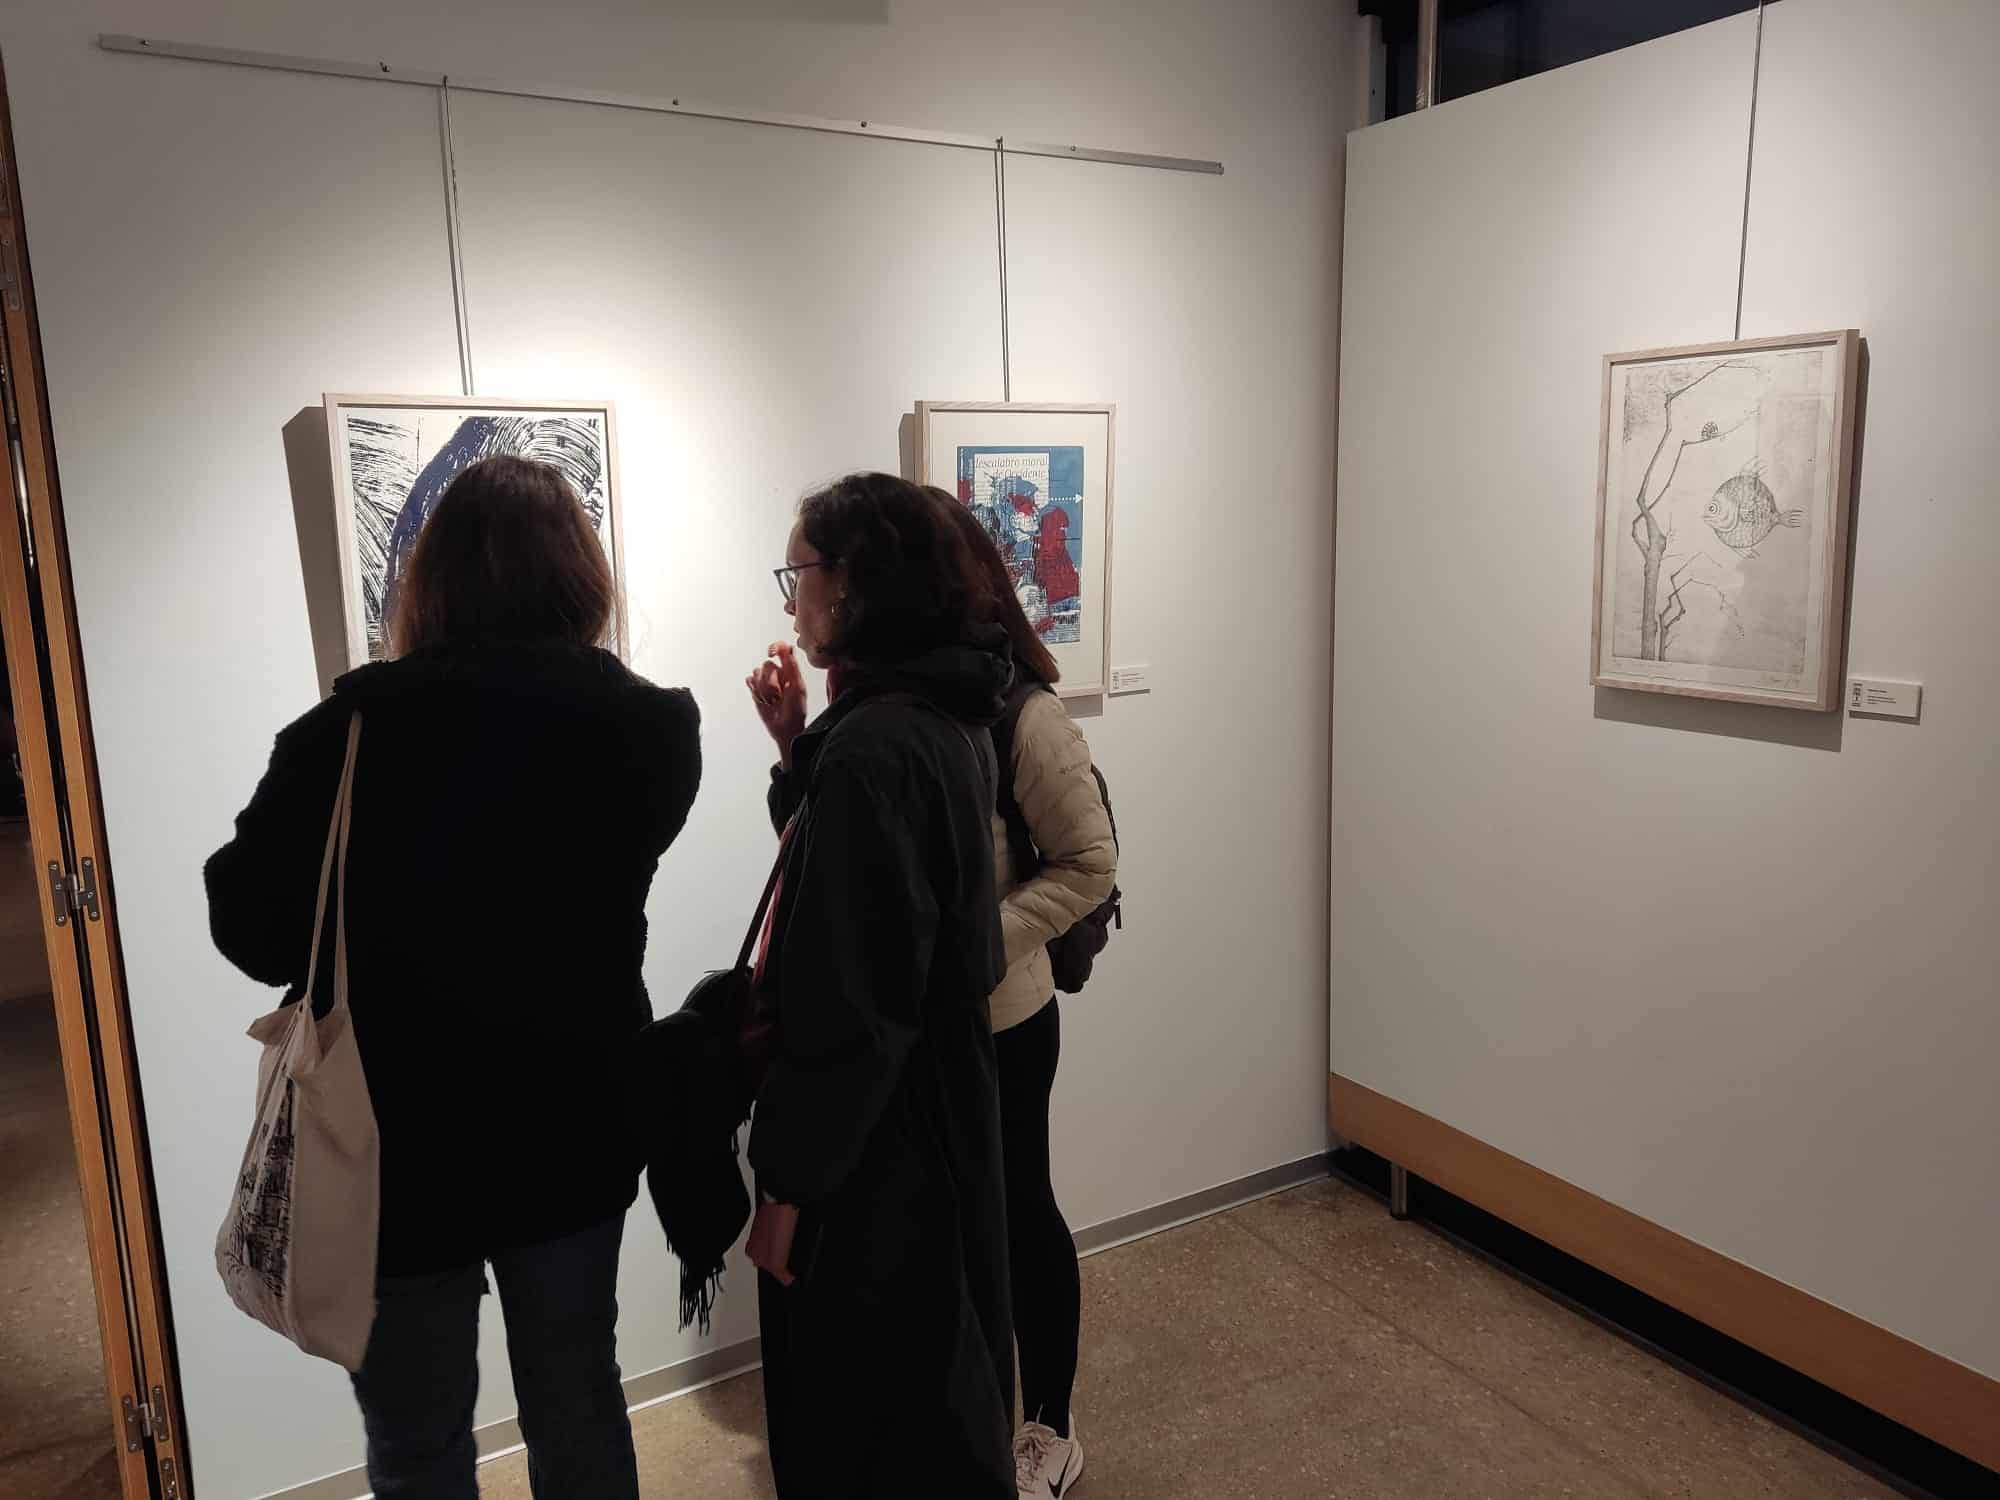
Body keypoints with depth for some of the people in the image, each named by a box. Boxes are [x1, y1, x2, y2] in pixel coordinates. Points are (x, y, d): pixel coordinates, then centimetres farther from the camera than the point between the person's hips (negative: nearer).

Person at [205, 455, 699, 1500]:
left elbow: (252, 929, -13)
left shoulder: (360, 723, -20)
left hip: (400, 1141, -3)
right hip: (577, 1126, 3)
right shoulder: (651, 726, -9)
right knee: (579, 1410, 22)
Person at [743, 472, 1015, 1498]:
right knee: (938, 1386, 27)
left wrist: (787, 1181, -16)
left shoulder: (872, 746, -26)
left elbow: (847, 1005, -26)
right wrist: (799, 747, 3)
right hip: (938, 1114, 9)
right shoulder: (944, 719, 4)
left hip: (872, 1146, -9)